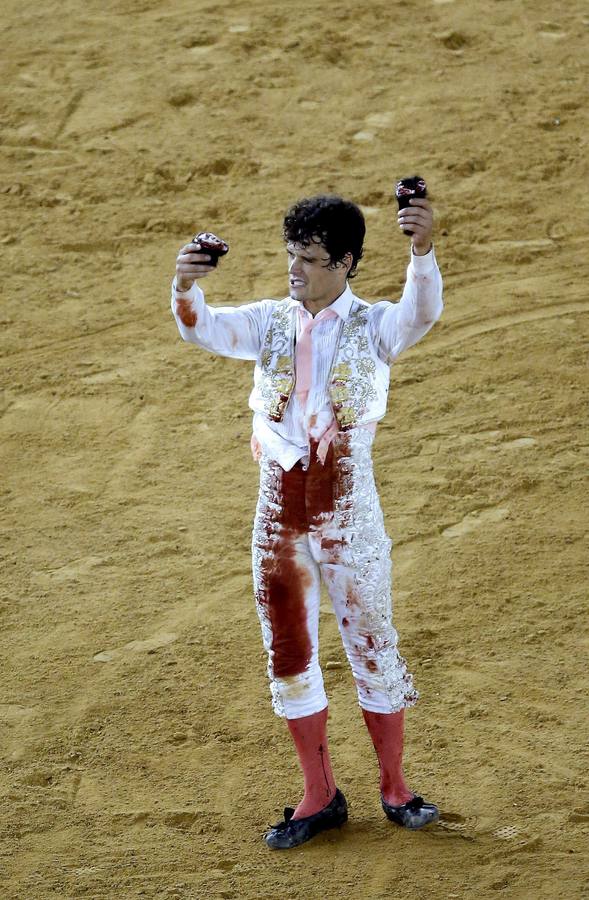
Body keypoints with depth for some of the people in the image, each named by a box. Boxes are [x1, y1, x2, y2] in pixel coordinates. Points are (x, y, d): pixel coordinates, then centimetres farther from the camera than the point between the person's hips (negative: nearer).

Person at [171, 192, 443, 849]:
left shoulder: (374, 326, -5)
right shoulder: (271, 322, 3)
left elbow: (421, 313, -26)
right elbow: (203, 330, -11)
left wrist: (422, 250, -47)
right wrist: (185, 288, -34)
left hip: (349, 511, -3)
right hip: (279, 511, 4)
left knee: (373, 647, 7)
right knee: (288, 654, 10)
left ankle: (394, 788, 24)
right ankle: (320, 796, 24)